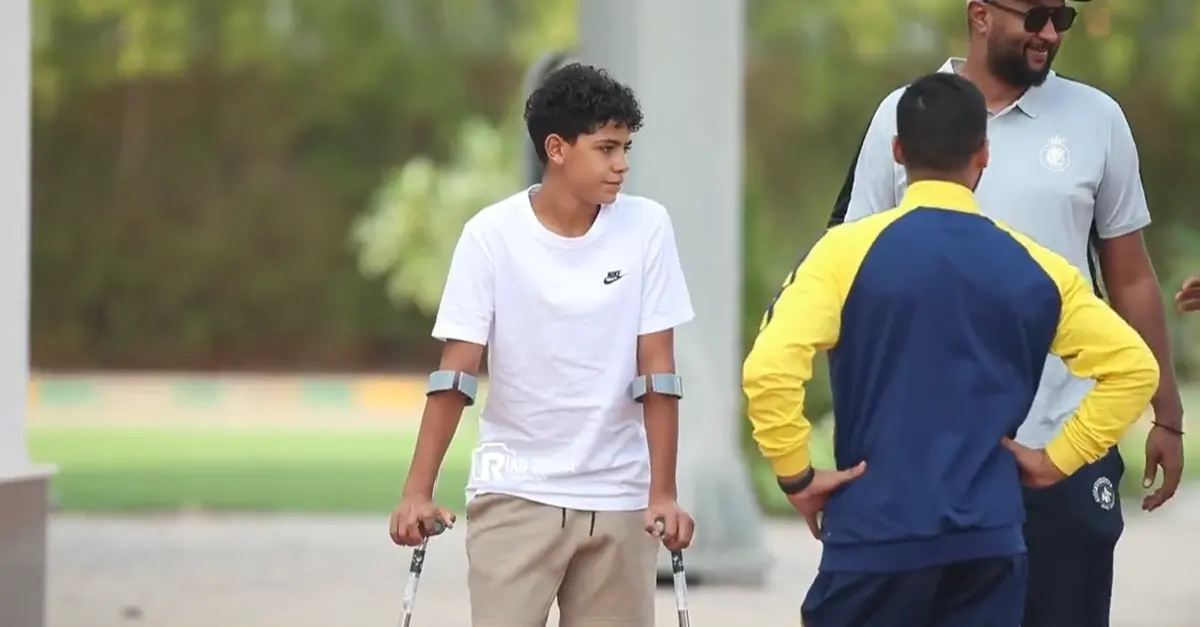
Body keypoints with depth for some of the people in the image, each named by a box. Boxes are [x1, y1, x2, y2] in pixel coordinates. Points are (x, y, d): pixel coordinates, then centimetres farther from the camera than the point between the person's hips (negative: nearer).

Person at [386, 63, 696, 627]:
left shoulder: (647, 227, -3)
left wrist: (663, 493, -7)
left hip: (618, 496, 2)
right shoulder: (492, 235, -8)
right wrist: (417, 491, -14)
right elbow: (456, 372, -8)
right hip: (514, 492, -2)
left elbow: (656, 371, -3)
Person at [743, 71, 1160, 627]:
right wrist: (1060, 458, 9)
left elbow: (768, 369, -16)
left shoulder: (851, 250, -5)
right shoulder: (1035, 266, 5)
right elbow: (1134, 367, 6)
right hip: (990, 540, 3)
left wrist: (796, 474, -4)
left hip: (877, 534, -3)